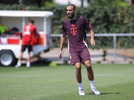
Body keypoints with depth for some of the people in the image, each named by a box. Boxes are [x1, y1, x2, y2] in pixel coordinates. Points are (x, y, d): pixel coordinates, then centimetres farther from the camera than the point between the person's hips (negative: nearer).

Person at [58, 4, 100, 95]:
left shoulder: (82, 20, 2)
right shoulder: (65, 23, 10)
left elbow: (91, 30, 7)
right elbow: (63, 36, 22)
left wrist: (92, 39, -14)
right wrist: (60, 50, 22)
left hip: (83, 47, -1)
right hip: (73, 49, 1)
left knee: (88, 65, -17)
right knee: (78, 67, -16)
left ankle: (93, 88, -2)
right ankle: (80, 89, 1)